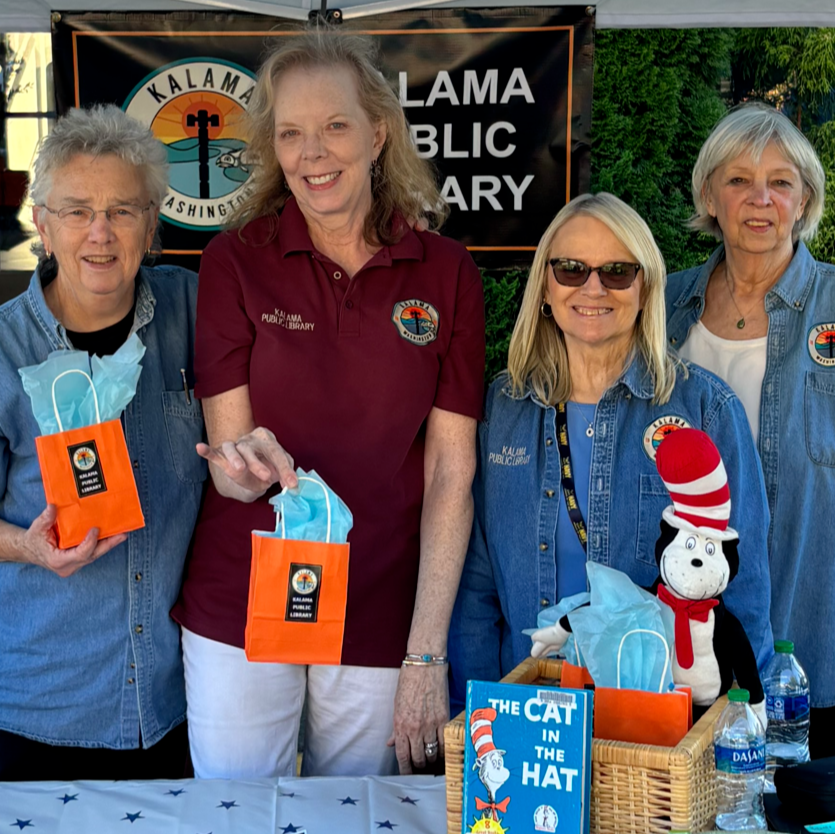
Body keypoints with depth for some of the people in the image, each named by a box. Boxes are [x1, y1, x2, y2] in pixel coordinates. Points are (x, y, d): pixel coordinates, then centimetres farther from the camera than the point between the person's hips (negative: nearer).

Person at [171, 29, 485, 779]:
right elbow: (225, 463, -6)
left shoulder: (446, 274, -4)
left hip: (379, 618, 1)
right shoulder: (236, 260, -5)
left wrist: (427, 655, -9)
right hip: (241, 605, 0)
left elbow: (451, 474, -5)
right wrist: (251, 464, -30)